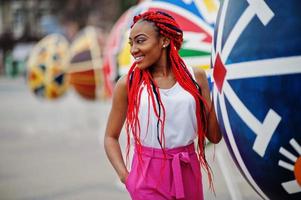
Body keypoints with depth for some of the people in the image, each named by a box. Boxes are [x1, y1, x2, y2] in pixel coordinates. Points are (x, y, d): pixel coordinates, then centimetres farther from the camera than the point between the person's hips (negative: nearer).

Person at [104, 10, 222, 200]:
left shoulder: (195, 76, -2)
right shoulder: (128, 84, -5)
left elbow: (215, 136, 1)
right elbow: (111, 136, 4)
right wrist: (124, 175, -9)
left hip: (188, 172, 2)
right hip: (149, 177, -2)